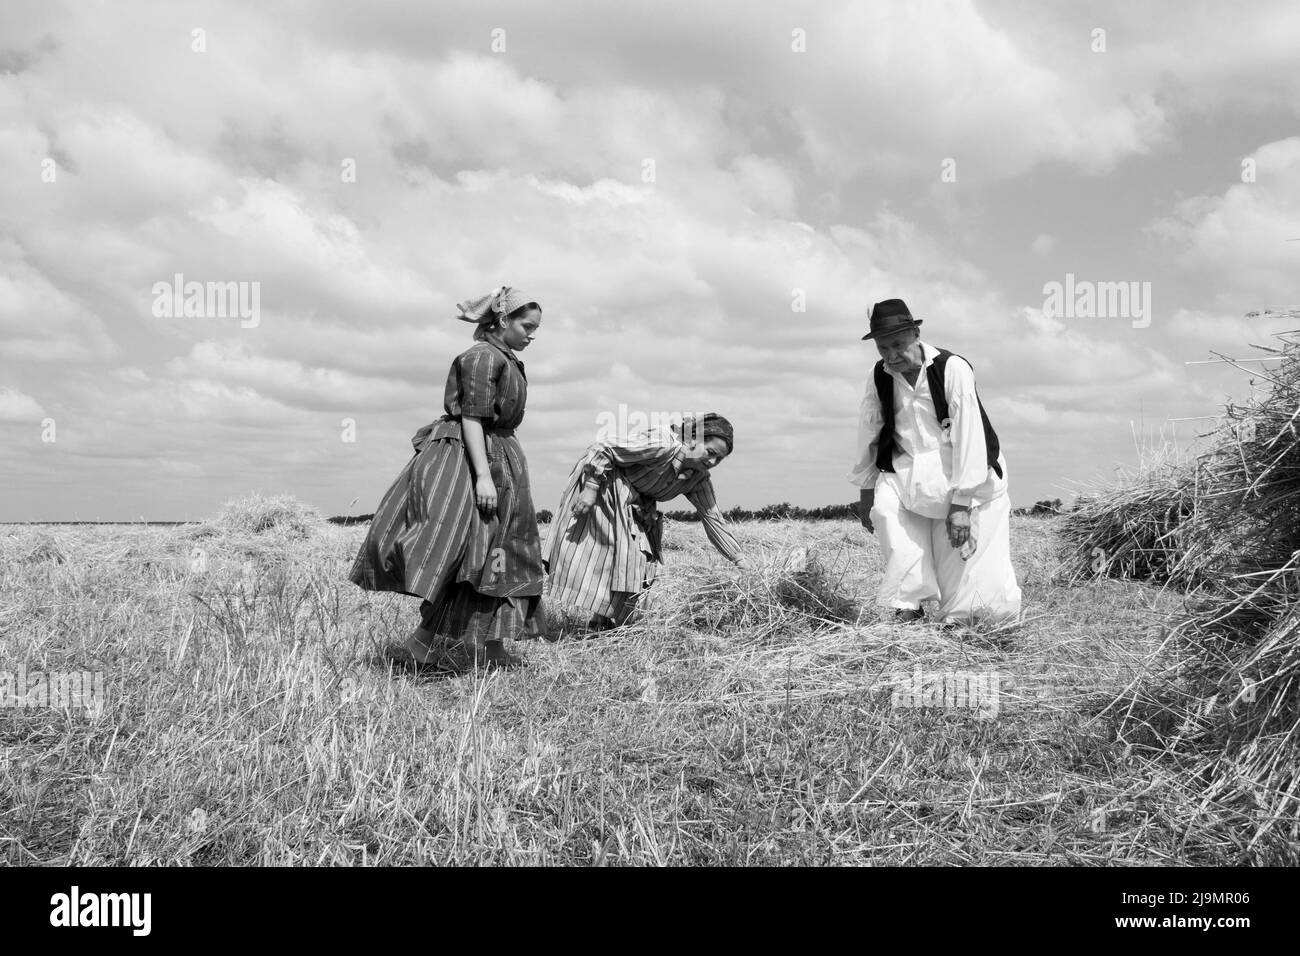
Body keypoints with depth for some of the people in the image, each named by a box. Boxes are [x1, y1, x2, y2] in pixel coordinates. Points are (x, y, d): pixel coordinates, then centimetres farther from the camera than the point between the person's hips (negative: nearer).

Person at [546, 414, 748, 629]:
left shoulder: (699, 478, -7)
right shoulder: (661, 445, -30)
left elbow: (713, 517, -2)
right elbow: (603, 449, -28)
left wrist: (739, 559, -6)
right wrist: (591, 489, -32)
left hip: (634, 509, 8)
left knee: (642, 559, 1)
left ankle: (608, 626, 8)